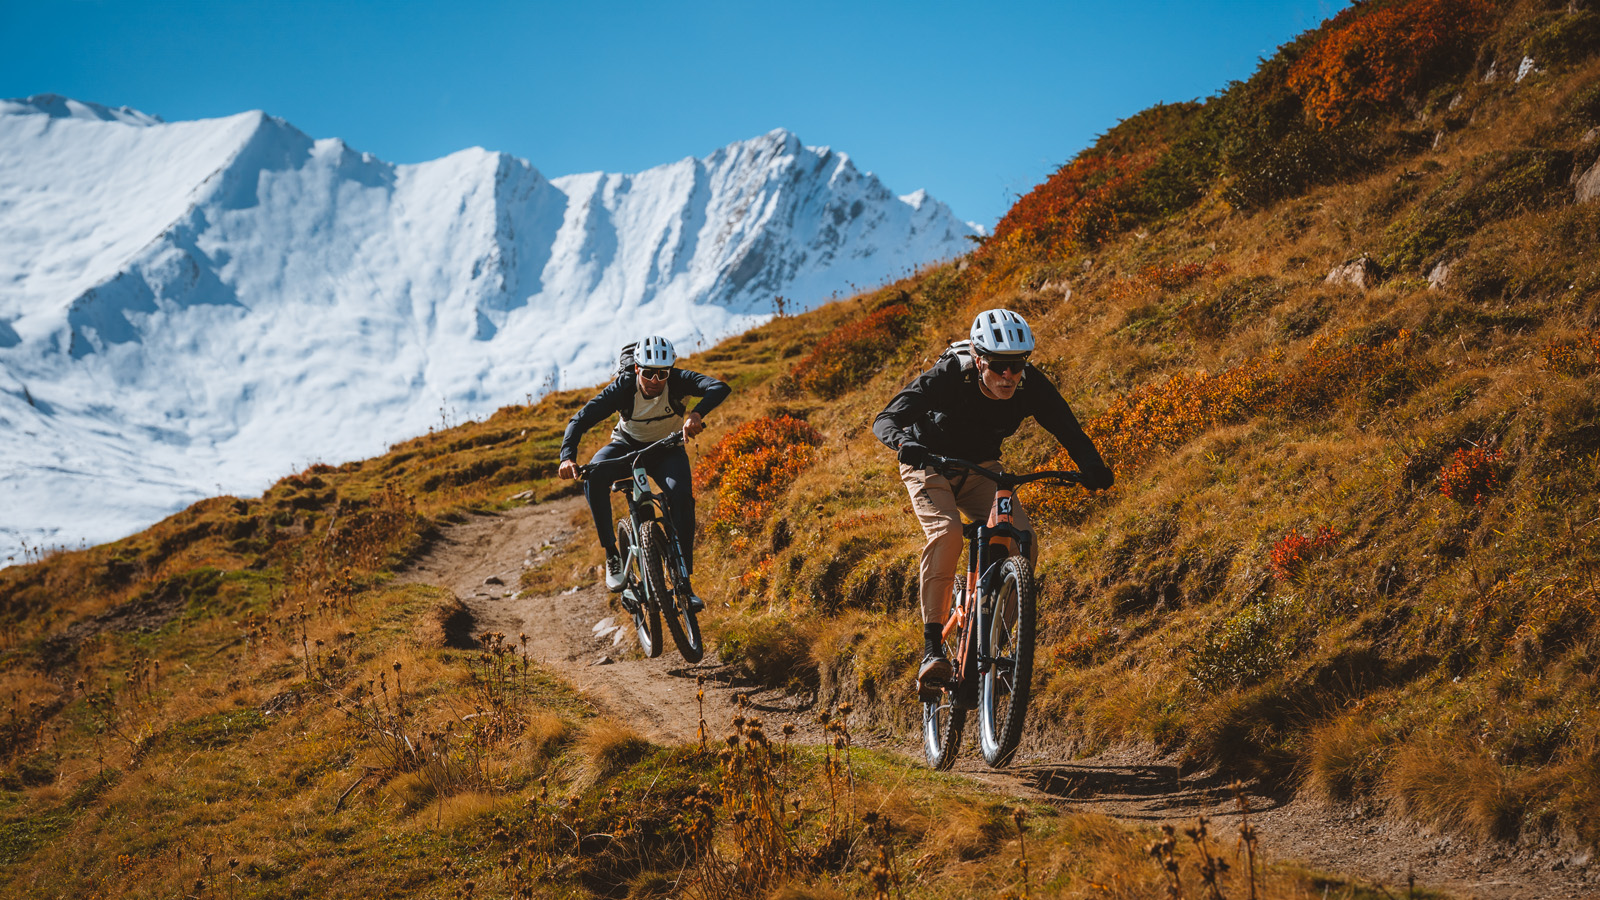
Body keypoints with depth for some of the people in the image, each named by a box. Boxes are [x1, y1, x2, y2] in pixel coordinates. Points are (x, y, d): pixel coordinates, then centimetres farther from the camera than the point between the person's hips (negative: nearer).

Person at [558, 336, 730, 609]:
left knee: (682, 496, -30)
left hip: (667, 451, 0)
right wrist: (567, 457, -47)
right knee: (594, 475, -32)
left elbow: (719, 388, -42)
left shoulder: (678, 381, -26)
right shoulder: (623, 388, -26)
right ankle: (612, 555, -19)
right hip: (628, 446, 0)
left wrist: (696, 414, -62)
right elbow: (581, 420, -29)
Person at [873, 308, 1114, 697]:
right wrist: (904, 442, -58)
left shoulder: (1032, 385, -23)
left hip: (981, 469, 3)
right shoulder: (948, 376, -31)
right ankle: (932, 648, -29)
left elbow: (1071, 433, -21)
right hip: (930, 464, -3)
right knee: (947, 533, -32)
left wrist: (1092, 468, -43)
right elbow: (884, 420, -35)